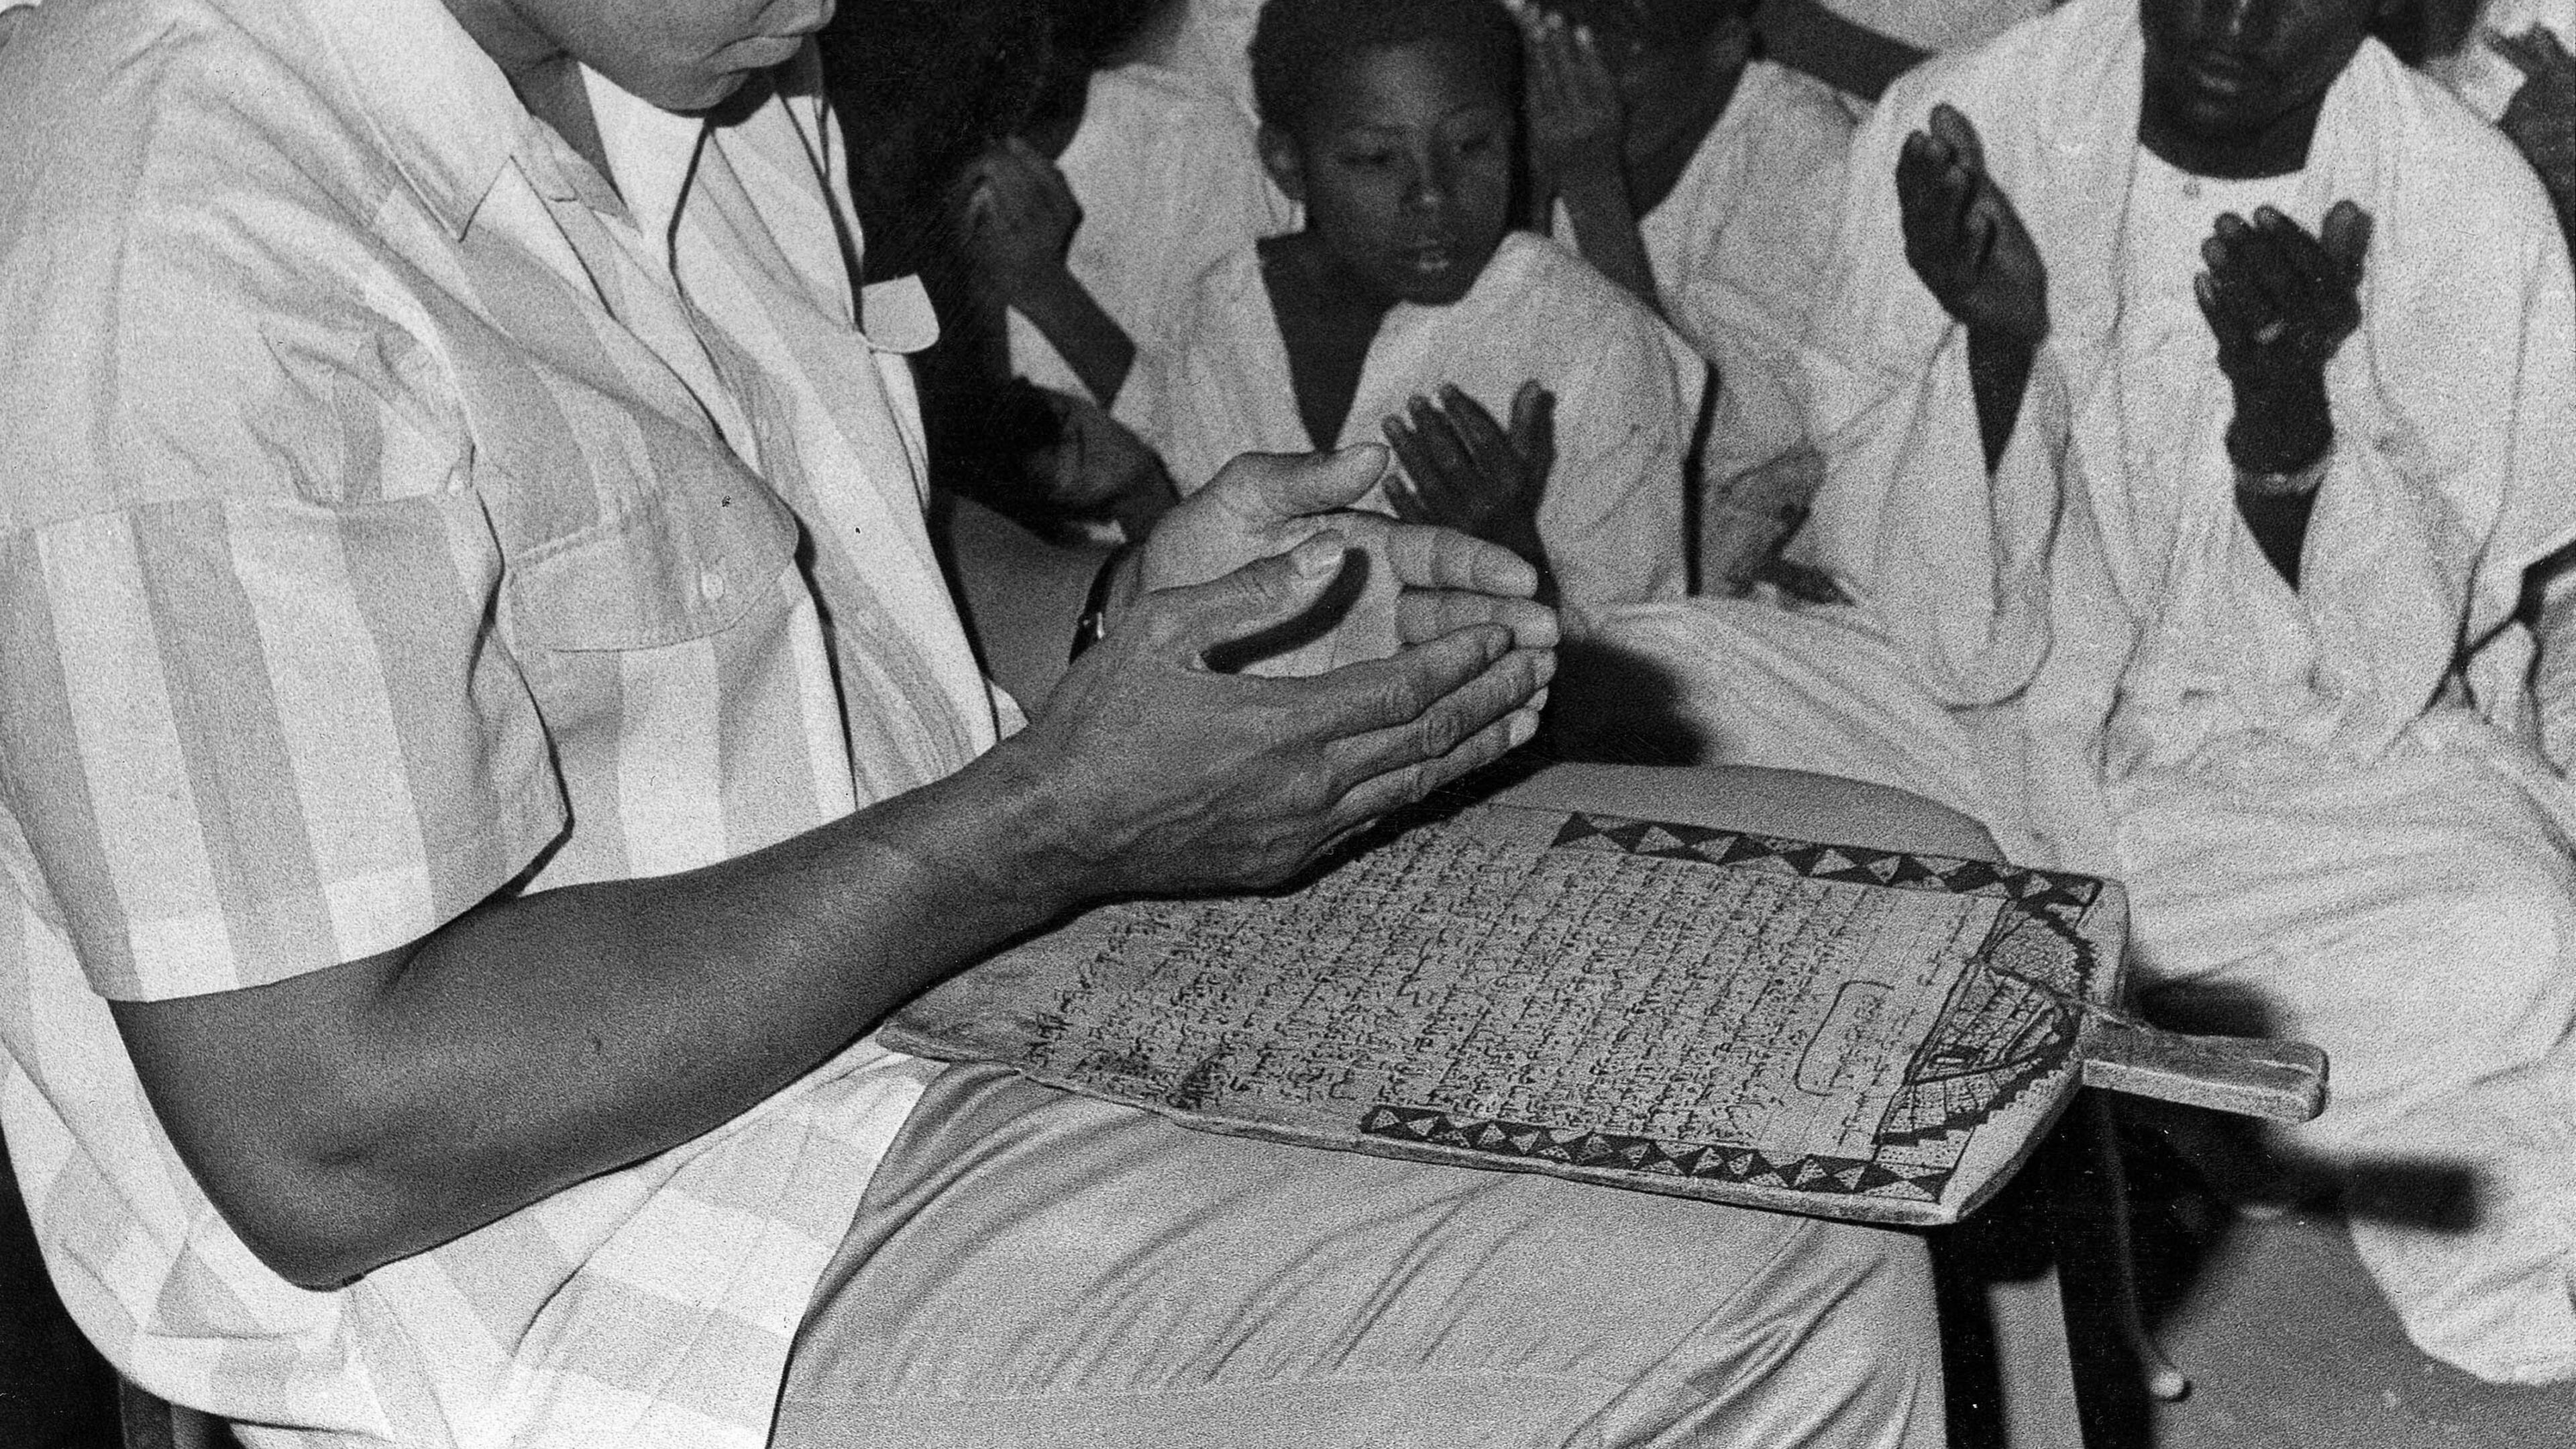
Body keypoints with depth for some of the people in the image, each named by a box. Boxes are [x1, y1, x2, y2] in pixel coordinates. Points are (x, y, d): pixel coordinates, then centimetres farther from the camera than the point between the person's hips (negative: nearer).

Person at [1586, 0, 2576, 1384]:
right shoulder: (1962, 124, -12)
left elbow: (2360, 687, -13)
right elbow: (1948, 639, -11)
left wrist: (2288, 408, -30)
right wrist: (1995, 342, -29)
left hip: (2283, 769, 0)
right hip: (1967, 707, 1)